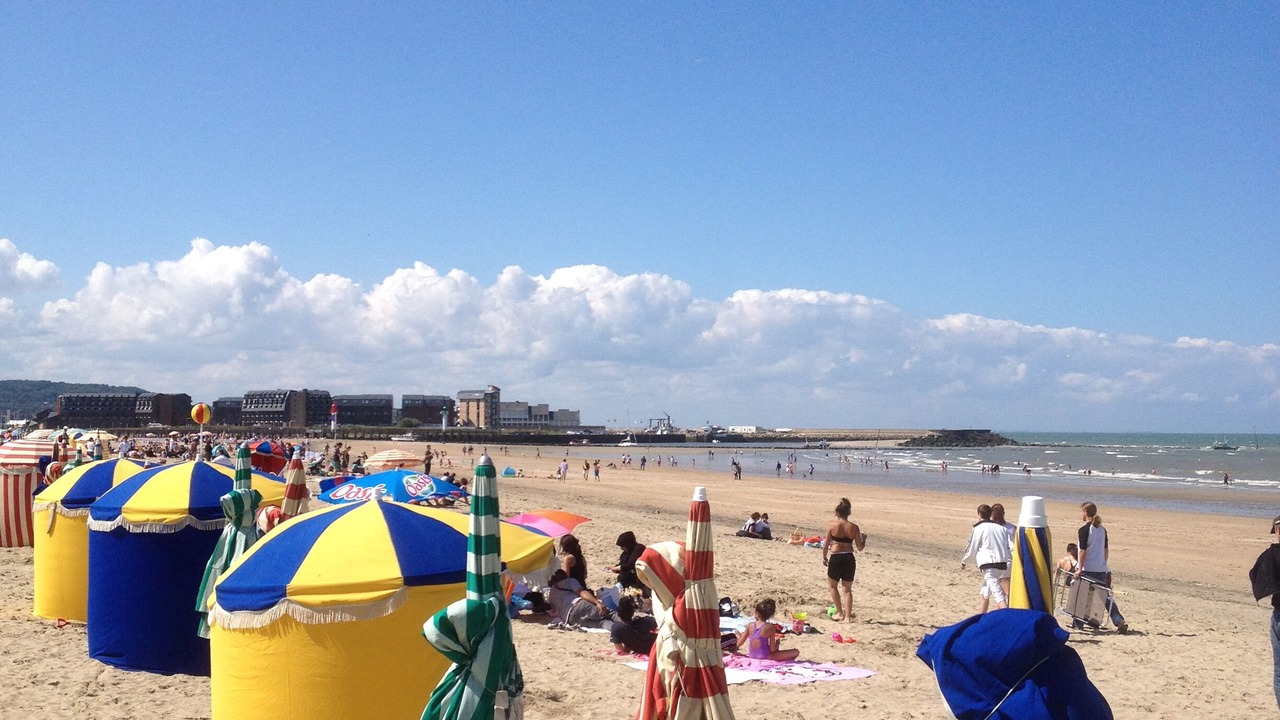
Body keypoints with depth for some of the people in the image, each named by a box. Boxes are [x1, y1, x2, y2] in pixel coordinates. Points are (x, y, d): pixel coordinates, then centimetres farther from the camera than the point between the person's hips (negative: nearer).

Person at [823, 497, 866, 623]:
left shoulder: (832, 525, -6)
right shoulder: (854, 527, -1)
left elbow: (826, 545, -2)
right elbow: (860, 547, 2)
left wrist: (824, 557, 14)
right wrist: (864, 538, 22)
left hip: (836, 558, -2)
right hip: (849, 558, 2)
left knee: (833, 585, 19)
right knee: (847, 589, 11)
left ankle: (840, 613, 18)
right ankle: (847, 616, 8)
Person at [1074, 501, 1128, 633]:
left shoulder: (1084, 530, -10)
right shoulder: (1102, 529, 10)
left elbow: (1083, 551, -15)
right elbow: (1106, 550, 14)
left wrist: (1080, 568, -13)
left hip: (1087, 569, -6)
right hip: (1102, 570, 6)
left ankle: (1078, 622, 15)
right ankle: (1119, 621, -3)